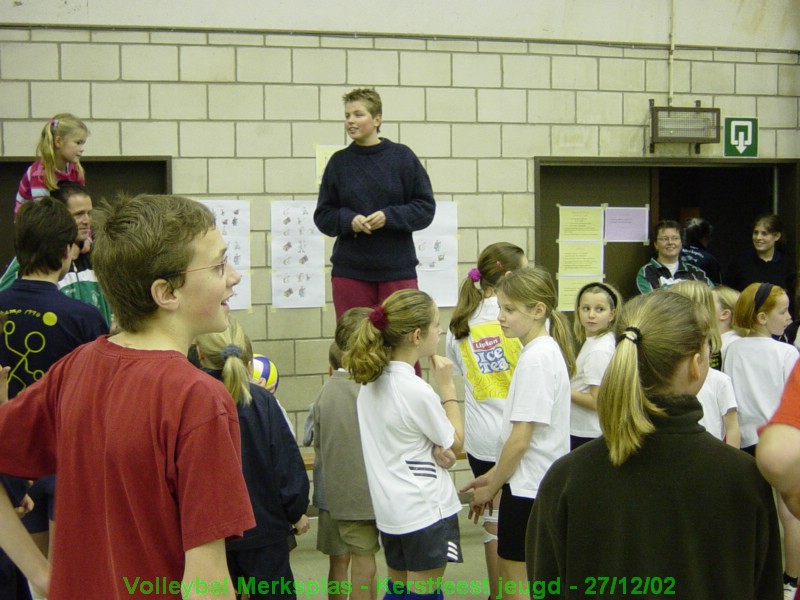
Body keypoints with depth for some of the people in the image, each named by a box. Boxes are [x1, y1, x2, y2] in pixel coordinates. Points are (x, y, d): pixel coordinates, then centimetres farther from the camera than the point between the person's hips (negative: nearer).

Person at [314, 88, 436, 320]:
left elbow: (426, 208, 0)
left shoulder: (402, 157, 0)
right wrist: (348, 220, -12)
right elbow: (323, 216, 8)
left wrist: (389, 216, -15)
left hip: (397, 269, -1)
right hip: (349, 272, 2)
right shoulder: (339, 161, 5)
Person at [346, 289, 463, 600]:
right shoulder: (417, 391, -23)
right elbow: (455, 442, -9)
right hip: (425, 511, -8)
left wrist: (431, 448, -6)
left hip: (389, 508, 8)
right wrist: (447, 385, -6)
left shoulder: (371, 380, 2)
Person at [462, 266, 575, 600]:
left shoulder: (536, 357, -19)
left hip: (527, 488, -10)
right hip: (540, 484, 10)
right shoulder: (547, 350, 10)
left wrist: (491, 487, -8)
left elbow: (520, 439, -21)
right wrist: (494, 477, 15)